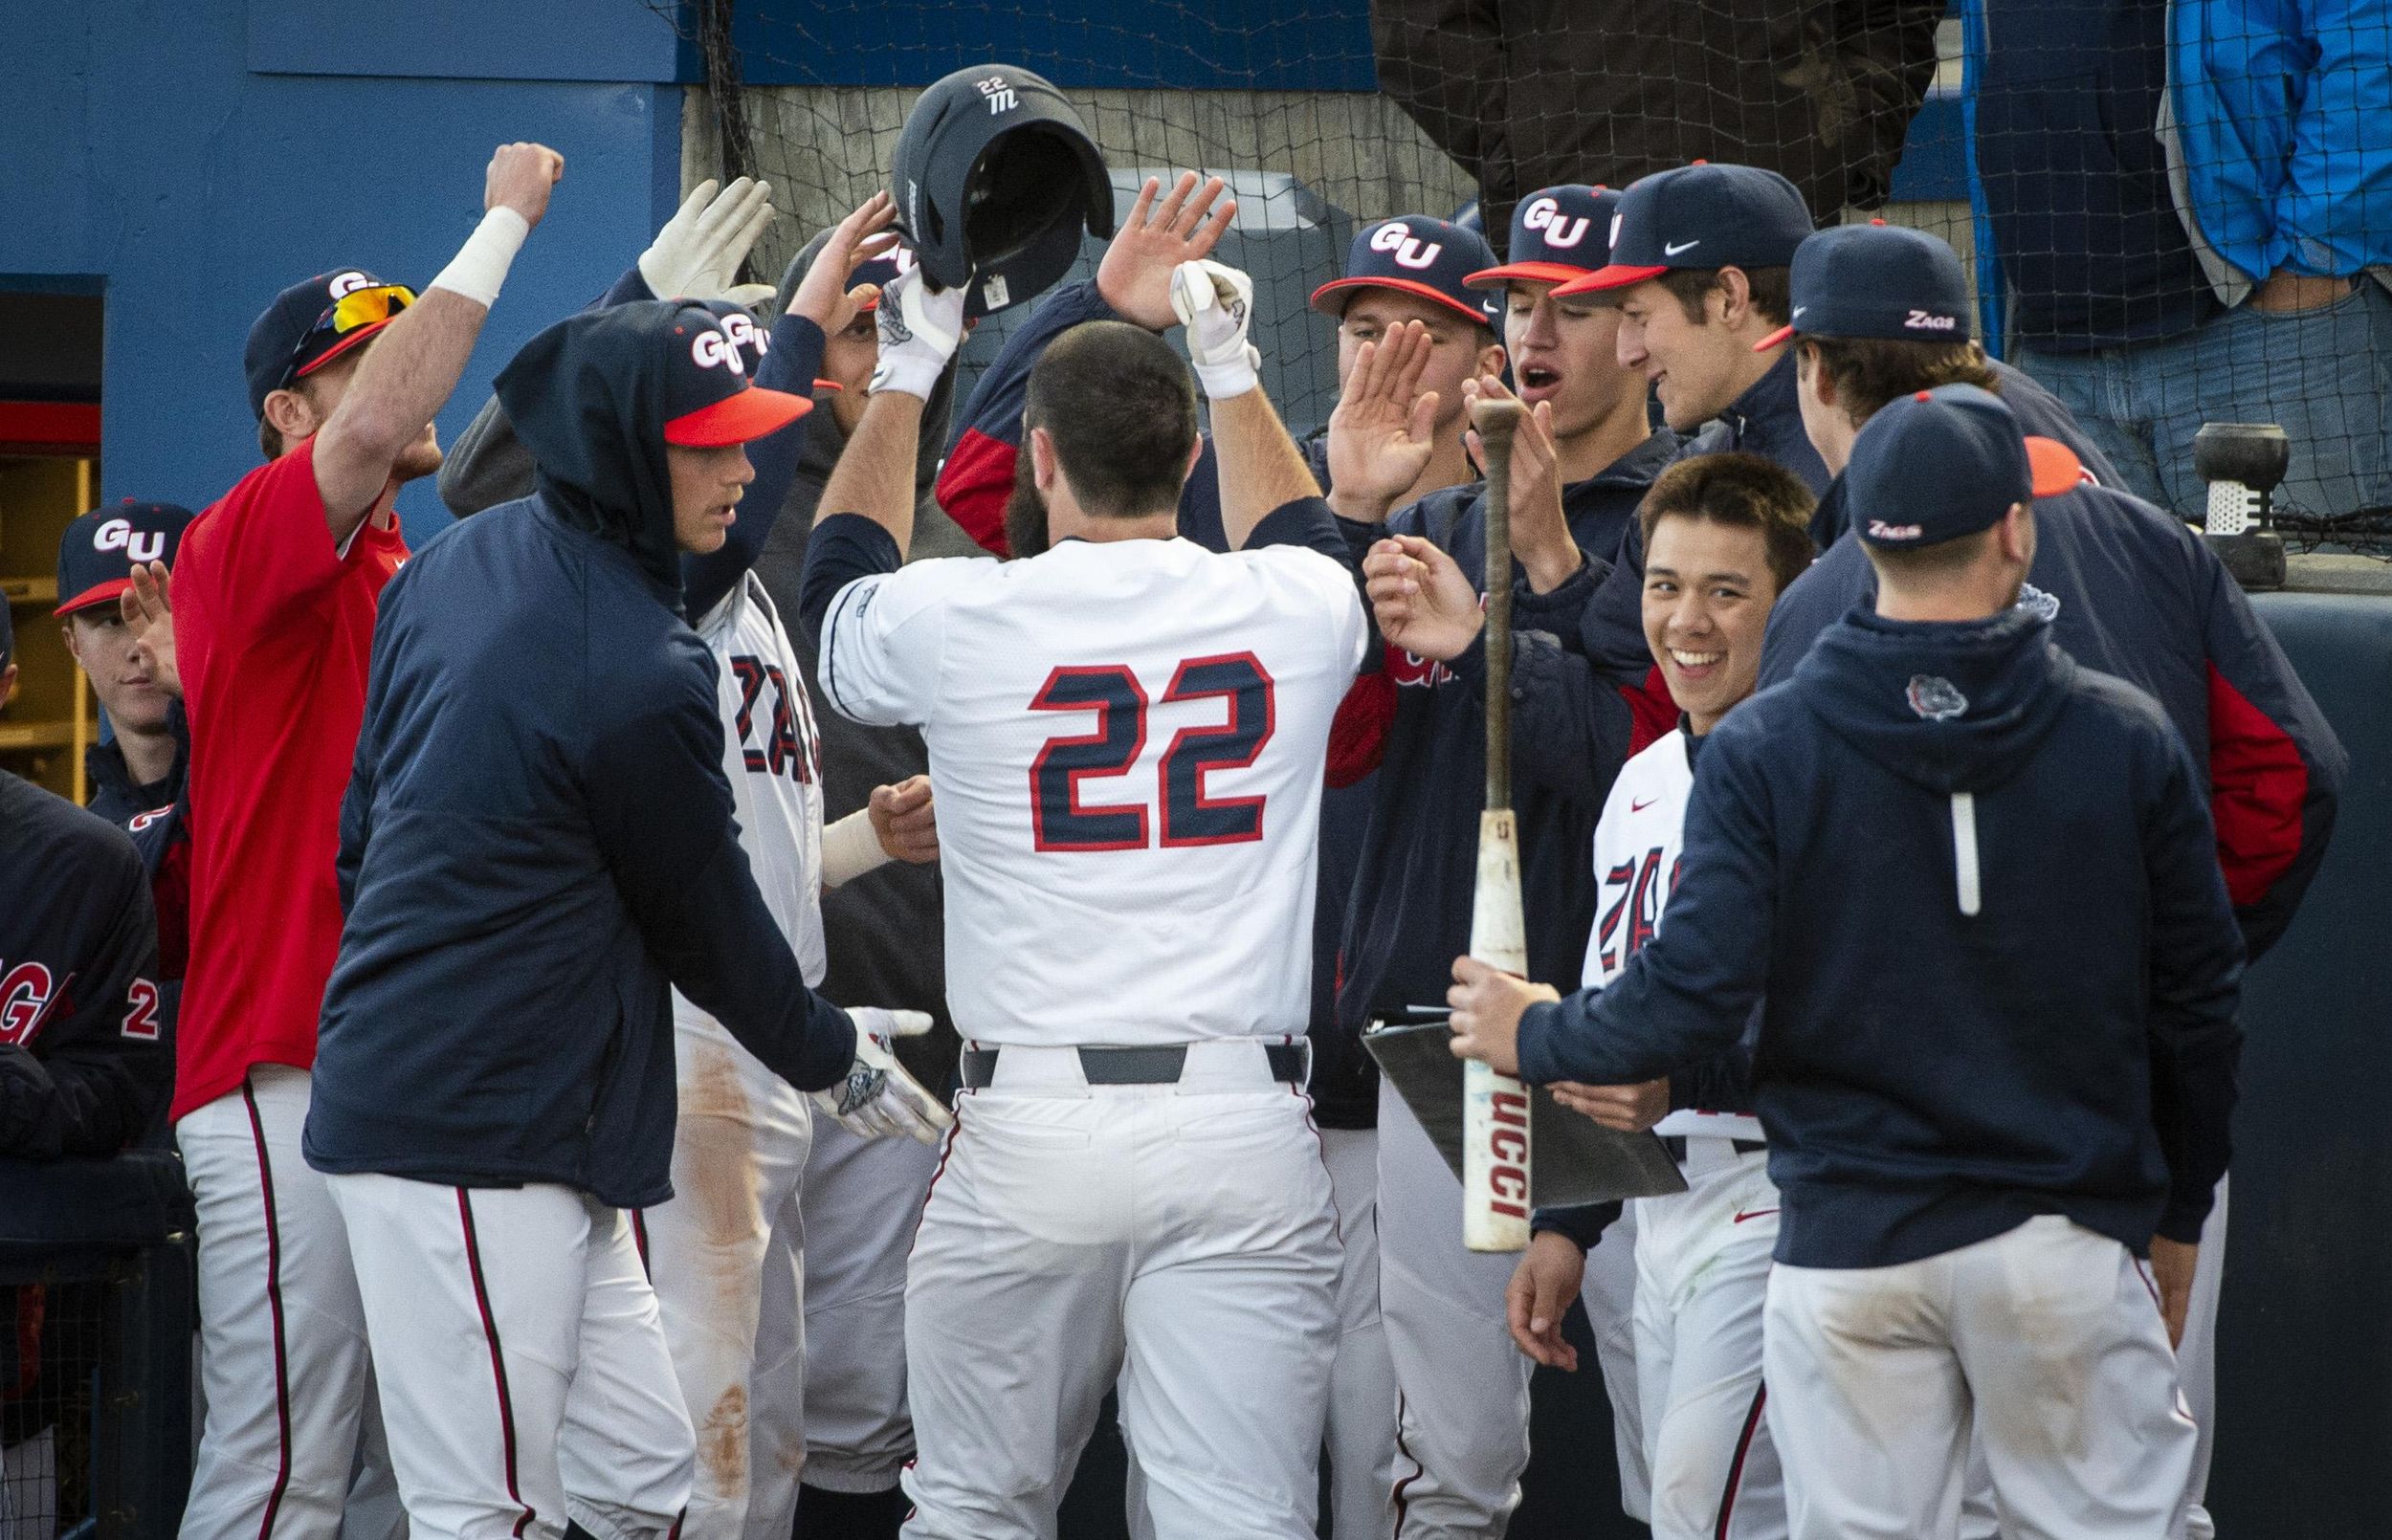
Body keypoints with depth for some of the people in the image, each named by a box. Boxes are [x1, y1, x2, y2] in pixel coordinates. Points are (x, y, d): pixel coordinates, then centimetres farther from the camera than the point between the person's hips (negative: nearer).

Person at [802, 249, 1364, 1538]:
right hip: (1241, 1123, 1)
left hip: (1027, 1127, -1)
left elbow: (839, 585, 24)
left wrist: (906, 375, 33)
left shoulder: (956, 621, -3)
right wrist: (1229, 364, 41)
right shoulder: (1291, 612, 2)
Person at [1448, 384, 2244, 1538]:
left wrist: (1534, 1035, 10)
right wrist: (2177, 1216, 18)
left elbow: (1692, 1001, -10)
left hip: (1849, 1245, 0)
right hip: (2067, 1245, 0)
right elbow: (2198, 1009, 4)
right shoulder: (2125, 738, -2)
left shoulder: (1764, 746, -5)